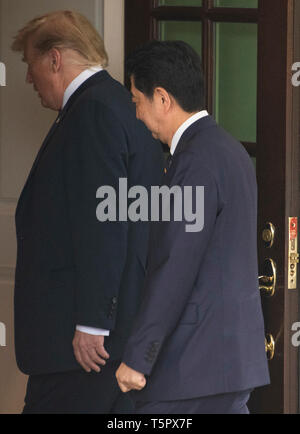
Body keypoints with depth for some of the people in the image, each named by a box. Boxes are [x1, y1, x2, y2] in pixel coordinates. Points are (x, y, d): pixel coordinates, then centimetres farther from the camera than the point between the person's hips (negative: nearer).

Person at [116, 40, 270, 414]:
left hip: (193, 362, -10)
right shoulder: (229, 150, 15)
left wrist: (136, 358, -17)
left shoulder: (197, 162, -16)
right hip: (236, 352, 10)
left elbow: (175, 269, -20)